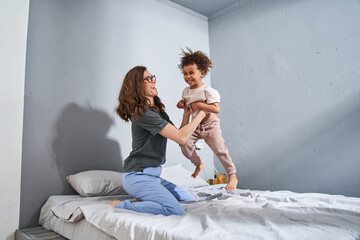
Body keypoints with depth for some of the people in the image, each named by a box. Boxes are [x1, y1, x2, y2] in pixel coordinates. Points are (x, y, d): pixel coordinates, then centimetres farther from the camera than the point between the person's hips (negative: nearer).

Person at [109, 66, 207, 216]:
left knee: (190, 200, 8)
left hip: (152, 175, 10)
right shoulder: (143, 113, -18)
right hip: (137, 176, -9)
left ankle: (142, 201, 7)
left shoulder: (158, 110, 13)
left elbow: (178, 136, 12)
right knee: (175, 211, -21)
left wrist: (186, 114, 6)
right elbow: (181, 138, -21)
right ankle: (119, 205, -10)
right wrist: (201, 113, -12)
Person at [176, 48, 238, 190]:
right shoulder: (186, 91, 4)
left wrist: (199, 105, -30)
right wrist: (181, 104, -2)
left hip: (210, 125, -6)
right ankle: (198, 164, 16)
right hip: (195, 126, 6)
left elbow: (216, 109, -25)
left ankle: (232, 176, 6)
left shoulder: (208, 91, -18)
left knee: (219, 149, -10)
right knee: (184, 144, -11)